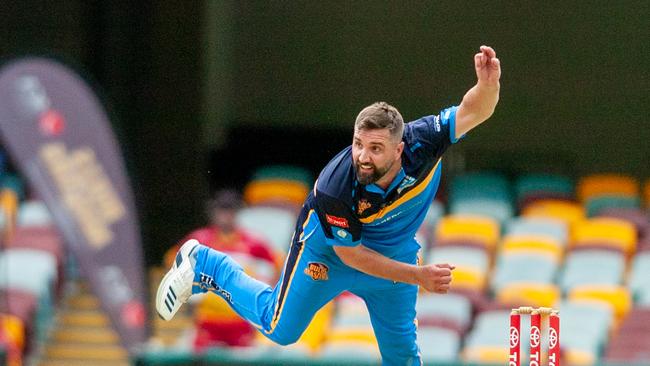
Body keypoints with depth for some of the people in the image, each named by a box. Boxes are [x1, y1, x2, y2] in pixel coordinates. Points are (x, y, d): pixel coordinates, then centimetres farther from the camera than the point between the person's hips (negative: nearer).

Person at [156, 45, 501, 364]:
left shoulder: (420, 142, -36)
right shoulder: (334, 188, -41)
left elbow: (474, 111, -34)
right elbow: (351, 254, -27)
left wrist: (488, 84, -58)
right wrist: (417, 276, -27)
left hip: (395, 253, 3)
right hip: (329, 248, -3)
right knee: (280, 328, 13)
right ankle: (202, 264, 31)